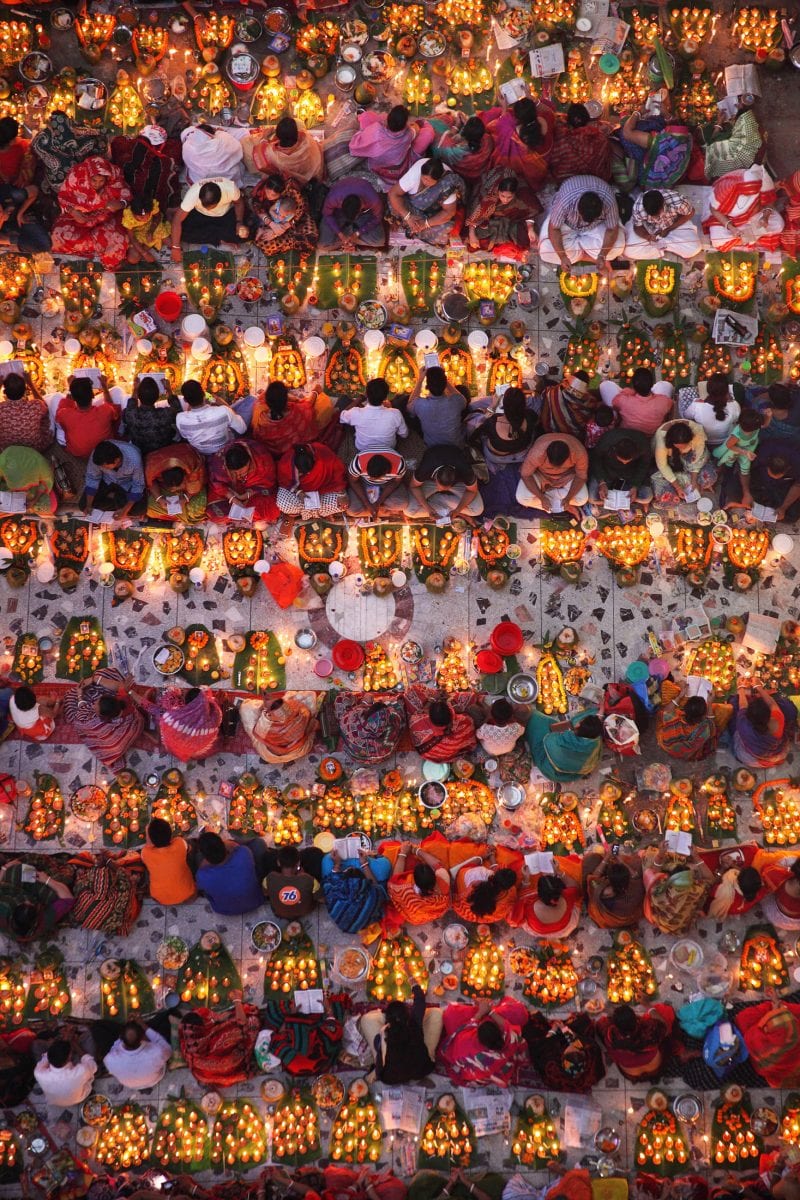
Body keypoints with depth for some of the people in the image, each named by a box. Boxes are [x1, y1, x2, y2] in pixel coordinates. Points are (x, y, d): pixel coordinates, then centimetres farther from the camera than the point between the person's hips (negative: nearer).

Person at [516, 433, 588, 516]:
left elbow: (581, 477, -20)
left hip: (566, 474, 1)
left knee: (582, 499, -18)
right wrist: (542, 498, -28)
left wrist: (568, 498, -30)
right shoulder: (536, 453, -39)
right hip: (540, 473, -1)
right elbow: (525, 475, -23)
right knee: (522, 498, -22)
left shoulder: (579, 452, -36)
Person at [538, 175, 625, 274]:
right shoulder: (564, 201, -41)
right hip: (567, 225, 0)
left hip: (597, 226, 0)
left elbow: (612, 230, -23)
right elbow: (553, 229, -27)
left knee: (618, 244, -25)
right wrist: (562, 257, -36)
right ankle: (594, 257, -8)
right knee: (546, 250, -24)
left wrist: (602, 256, -36)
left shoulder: (609, 200, -37)